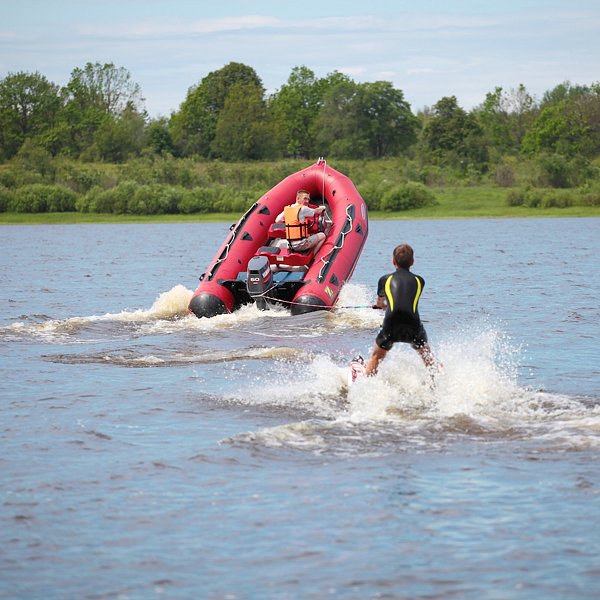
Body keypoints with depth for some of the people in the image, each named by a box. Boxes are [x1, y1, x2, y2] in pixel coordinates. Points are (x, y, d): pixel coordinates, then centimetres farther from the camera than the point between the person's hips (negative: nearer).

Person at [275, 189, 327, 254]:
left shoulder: (287, 209, 7)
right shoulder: (303, 209, -13)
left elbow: (277, 221, 14)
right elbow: (316, 211, 0)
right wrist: (322, 208, 22)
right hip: (301, 245, -8)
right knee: (322, 236, 8)